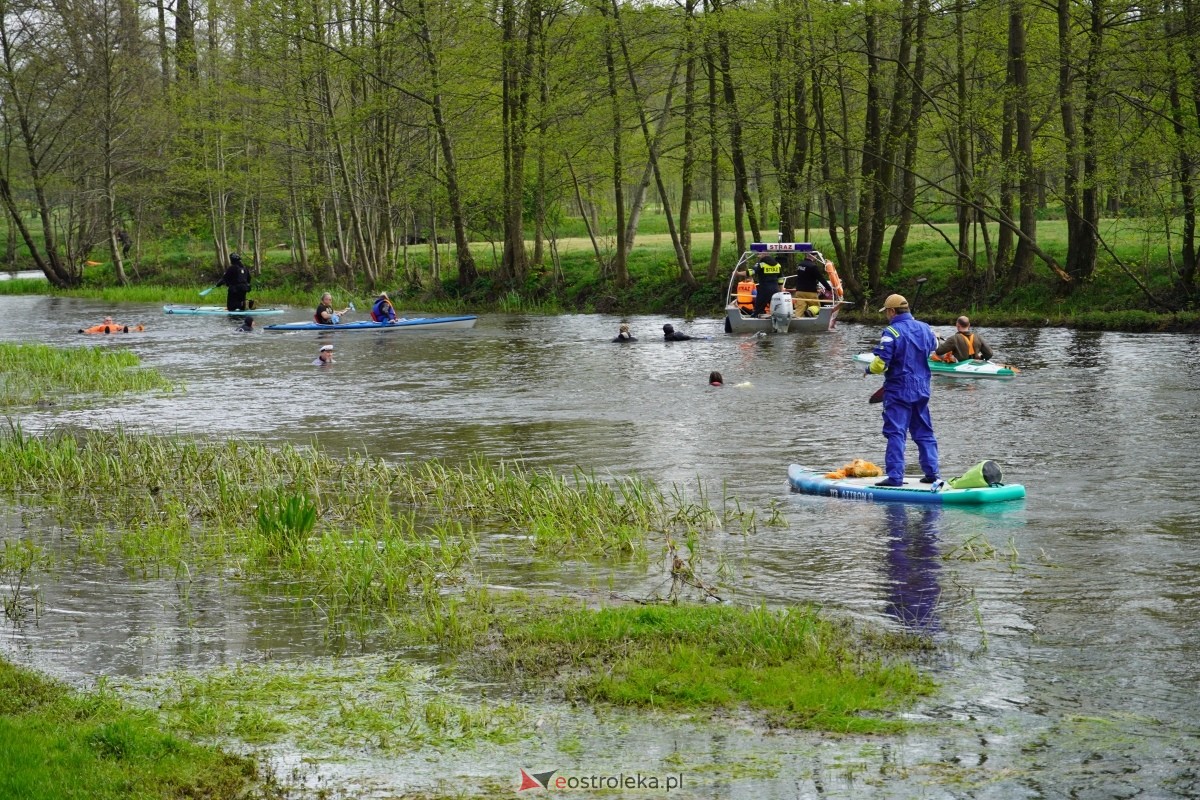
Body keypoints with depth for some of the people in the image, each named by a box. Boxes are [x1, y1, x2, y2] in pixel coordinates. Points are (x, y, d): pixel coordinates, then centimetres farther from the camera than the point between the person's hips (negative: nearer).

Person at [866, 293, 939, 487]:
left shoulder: (891, 333, -16)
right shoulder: (924, 329, 4)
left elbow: (880, 364, -19)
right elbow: (934, 346, 26)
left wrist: (870, 369, 3)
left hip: (898, 391, -6)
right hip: (922, 390, 6)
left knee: (896, 433, -5)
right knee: (924, 432, 15)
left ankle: (895, 476, -9)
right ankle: (931, 472, 16)